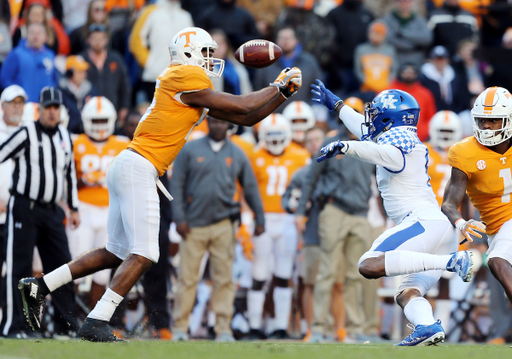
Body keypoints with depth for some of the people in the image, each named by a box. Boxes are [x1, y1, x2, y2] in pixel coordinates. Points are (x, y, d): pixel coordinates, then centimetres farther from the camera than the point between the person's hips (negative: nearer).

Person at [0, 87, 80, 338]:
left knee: (62, 266, 4)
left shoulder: (65, 138, 13)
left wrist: (74, 208, 23)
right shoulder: (26, 135, -7)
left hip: (51, 211, 6)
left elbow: (70, 173, 23)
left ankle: (66, 324, 11)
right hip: (24, 208, -6)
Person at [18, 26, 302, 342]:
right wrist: (278, 87, 7)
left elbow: (244, 119, 22)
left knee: (116, 254, 14)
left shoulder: (196, 90, 21)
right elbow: (243, 108, -5)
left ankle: (39, 286, 16)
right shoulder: (186, 77, -8)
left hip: (128, 167, 10)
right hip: (138, 167, -10)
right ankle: (96, 323, -13)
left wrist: (283, 94, 18)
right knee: (143, 255, -10)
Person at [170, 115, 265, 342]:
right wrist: (179, 218, -7)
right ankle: (180, 327, 5)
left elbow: (250, 187, 17)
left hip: (224, 224, 2)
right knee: (187, 278, -2)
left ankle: (223, 329, 2)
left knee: (224, 279, -1)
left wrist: (259, 219, 14)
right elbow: (177, 184, 1)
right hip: (194, 224, -2)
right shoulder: (190, 150, 4)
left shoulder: (237, 155, 10)